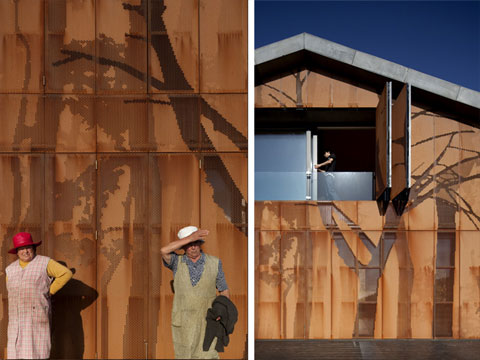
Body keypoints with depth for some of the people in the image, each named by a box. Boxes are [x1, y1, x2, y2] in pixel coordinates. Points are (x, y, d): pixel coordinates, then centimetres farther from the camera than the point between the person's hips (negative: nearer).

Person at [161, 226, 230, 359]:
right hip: (183, 323, 1)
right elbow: (164, 251, -25)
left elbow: (224, 291, 7)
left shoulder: (214, 262, -1)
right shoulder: (177, 263, -2)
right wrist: (190, 238, -28)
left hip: (207, 322, -1)